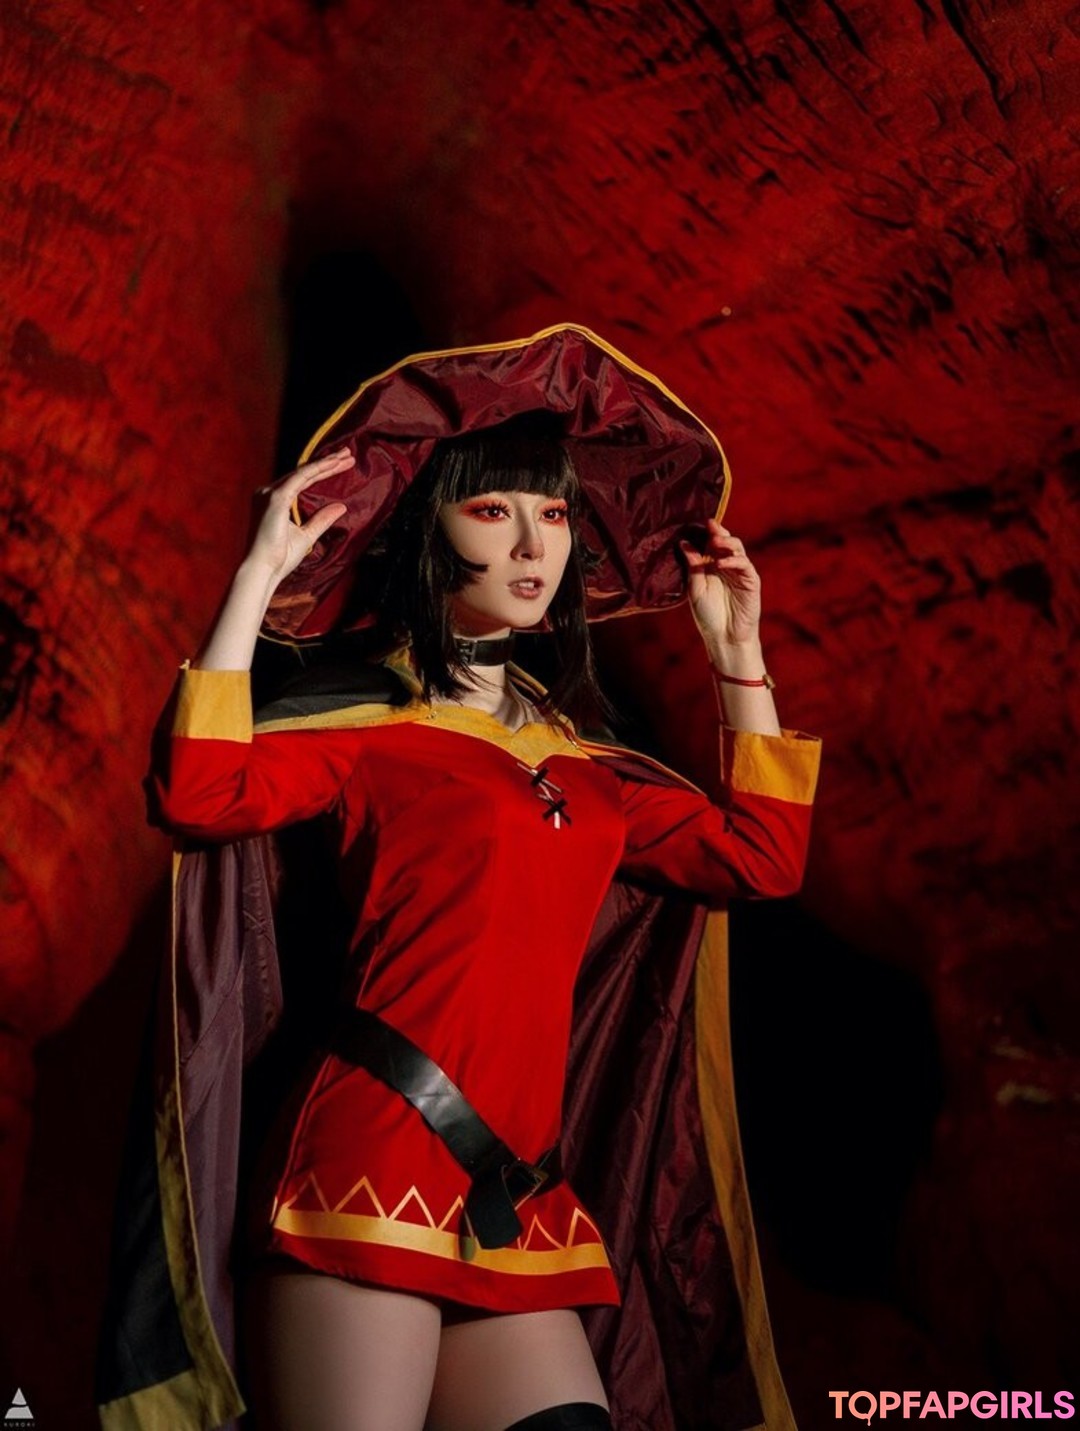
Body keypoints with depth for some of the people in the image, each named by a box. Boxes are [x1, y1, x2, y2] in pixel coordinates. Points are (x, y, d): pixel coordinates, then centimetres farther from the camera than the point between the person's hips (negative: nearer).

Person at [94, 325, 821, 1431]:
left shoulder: (586, 766, 21)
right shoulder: (366, 725, 4)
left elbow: (761, 860, 21)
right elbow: (198, 795, -14)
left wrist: (737, 653, 22)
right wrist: (262, 572, -9)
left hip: (518, 1194, 6)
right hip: (378, 1154, -6)